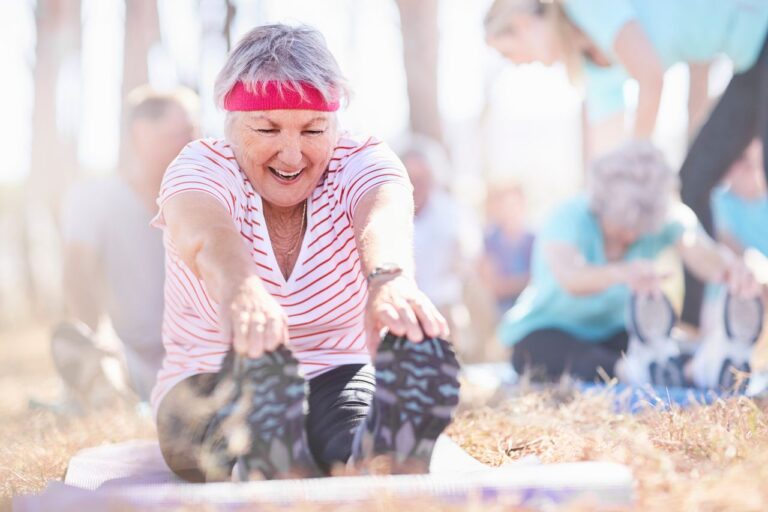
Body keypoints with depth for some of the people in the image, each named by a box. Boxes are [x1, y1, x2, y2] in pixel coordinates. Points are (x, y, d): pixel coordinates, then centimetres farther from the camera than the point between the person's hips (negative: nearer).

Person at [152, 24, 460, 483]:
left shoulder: (360, 164, -4)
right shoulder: (201, 168, -8)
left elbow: (384, 219, -30)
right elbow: (206, 236, -34)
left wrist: (390, 278, -56)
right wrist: (243, 294, -59)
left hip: (336, 380, 1)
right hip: (212, 388, 0)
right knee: (258, 356, -37)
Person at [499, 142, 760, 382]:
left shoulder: (669, 220, -15)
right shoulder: (569, 219, -28)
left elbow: (705, 255, -35)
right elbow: (570, 278, -49)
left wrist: (731, 268, -62)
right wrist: (623, 272, -72)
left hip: (612, 330, 5)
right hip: (543, 331, -5)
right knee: (593, 365, -40)